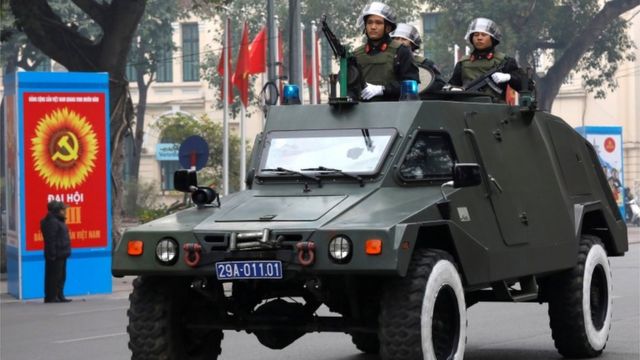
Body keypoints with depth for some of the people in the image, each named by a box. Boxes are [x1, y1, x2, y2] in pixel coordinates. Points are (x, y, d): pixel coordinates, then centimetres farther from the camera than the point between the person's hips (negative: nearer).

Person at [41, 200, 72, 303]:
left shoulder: (59, 221, 16)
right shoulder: (52, 222, -17)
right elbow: (51, 240, -22)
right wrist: (52, 254, -25)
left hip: (61, 255, 11)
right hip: (56, 256, -11)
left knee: (61, 277, 14)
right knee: (54, 277, -7)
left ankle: (60, 296, 20)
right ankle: (51, 297, -3)